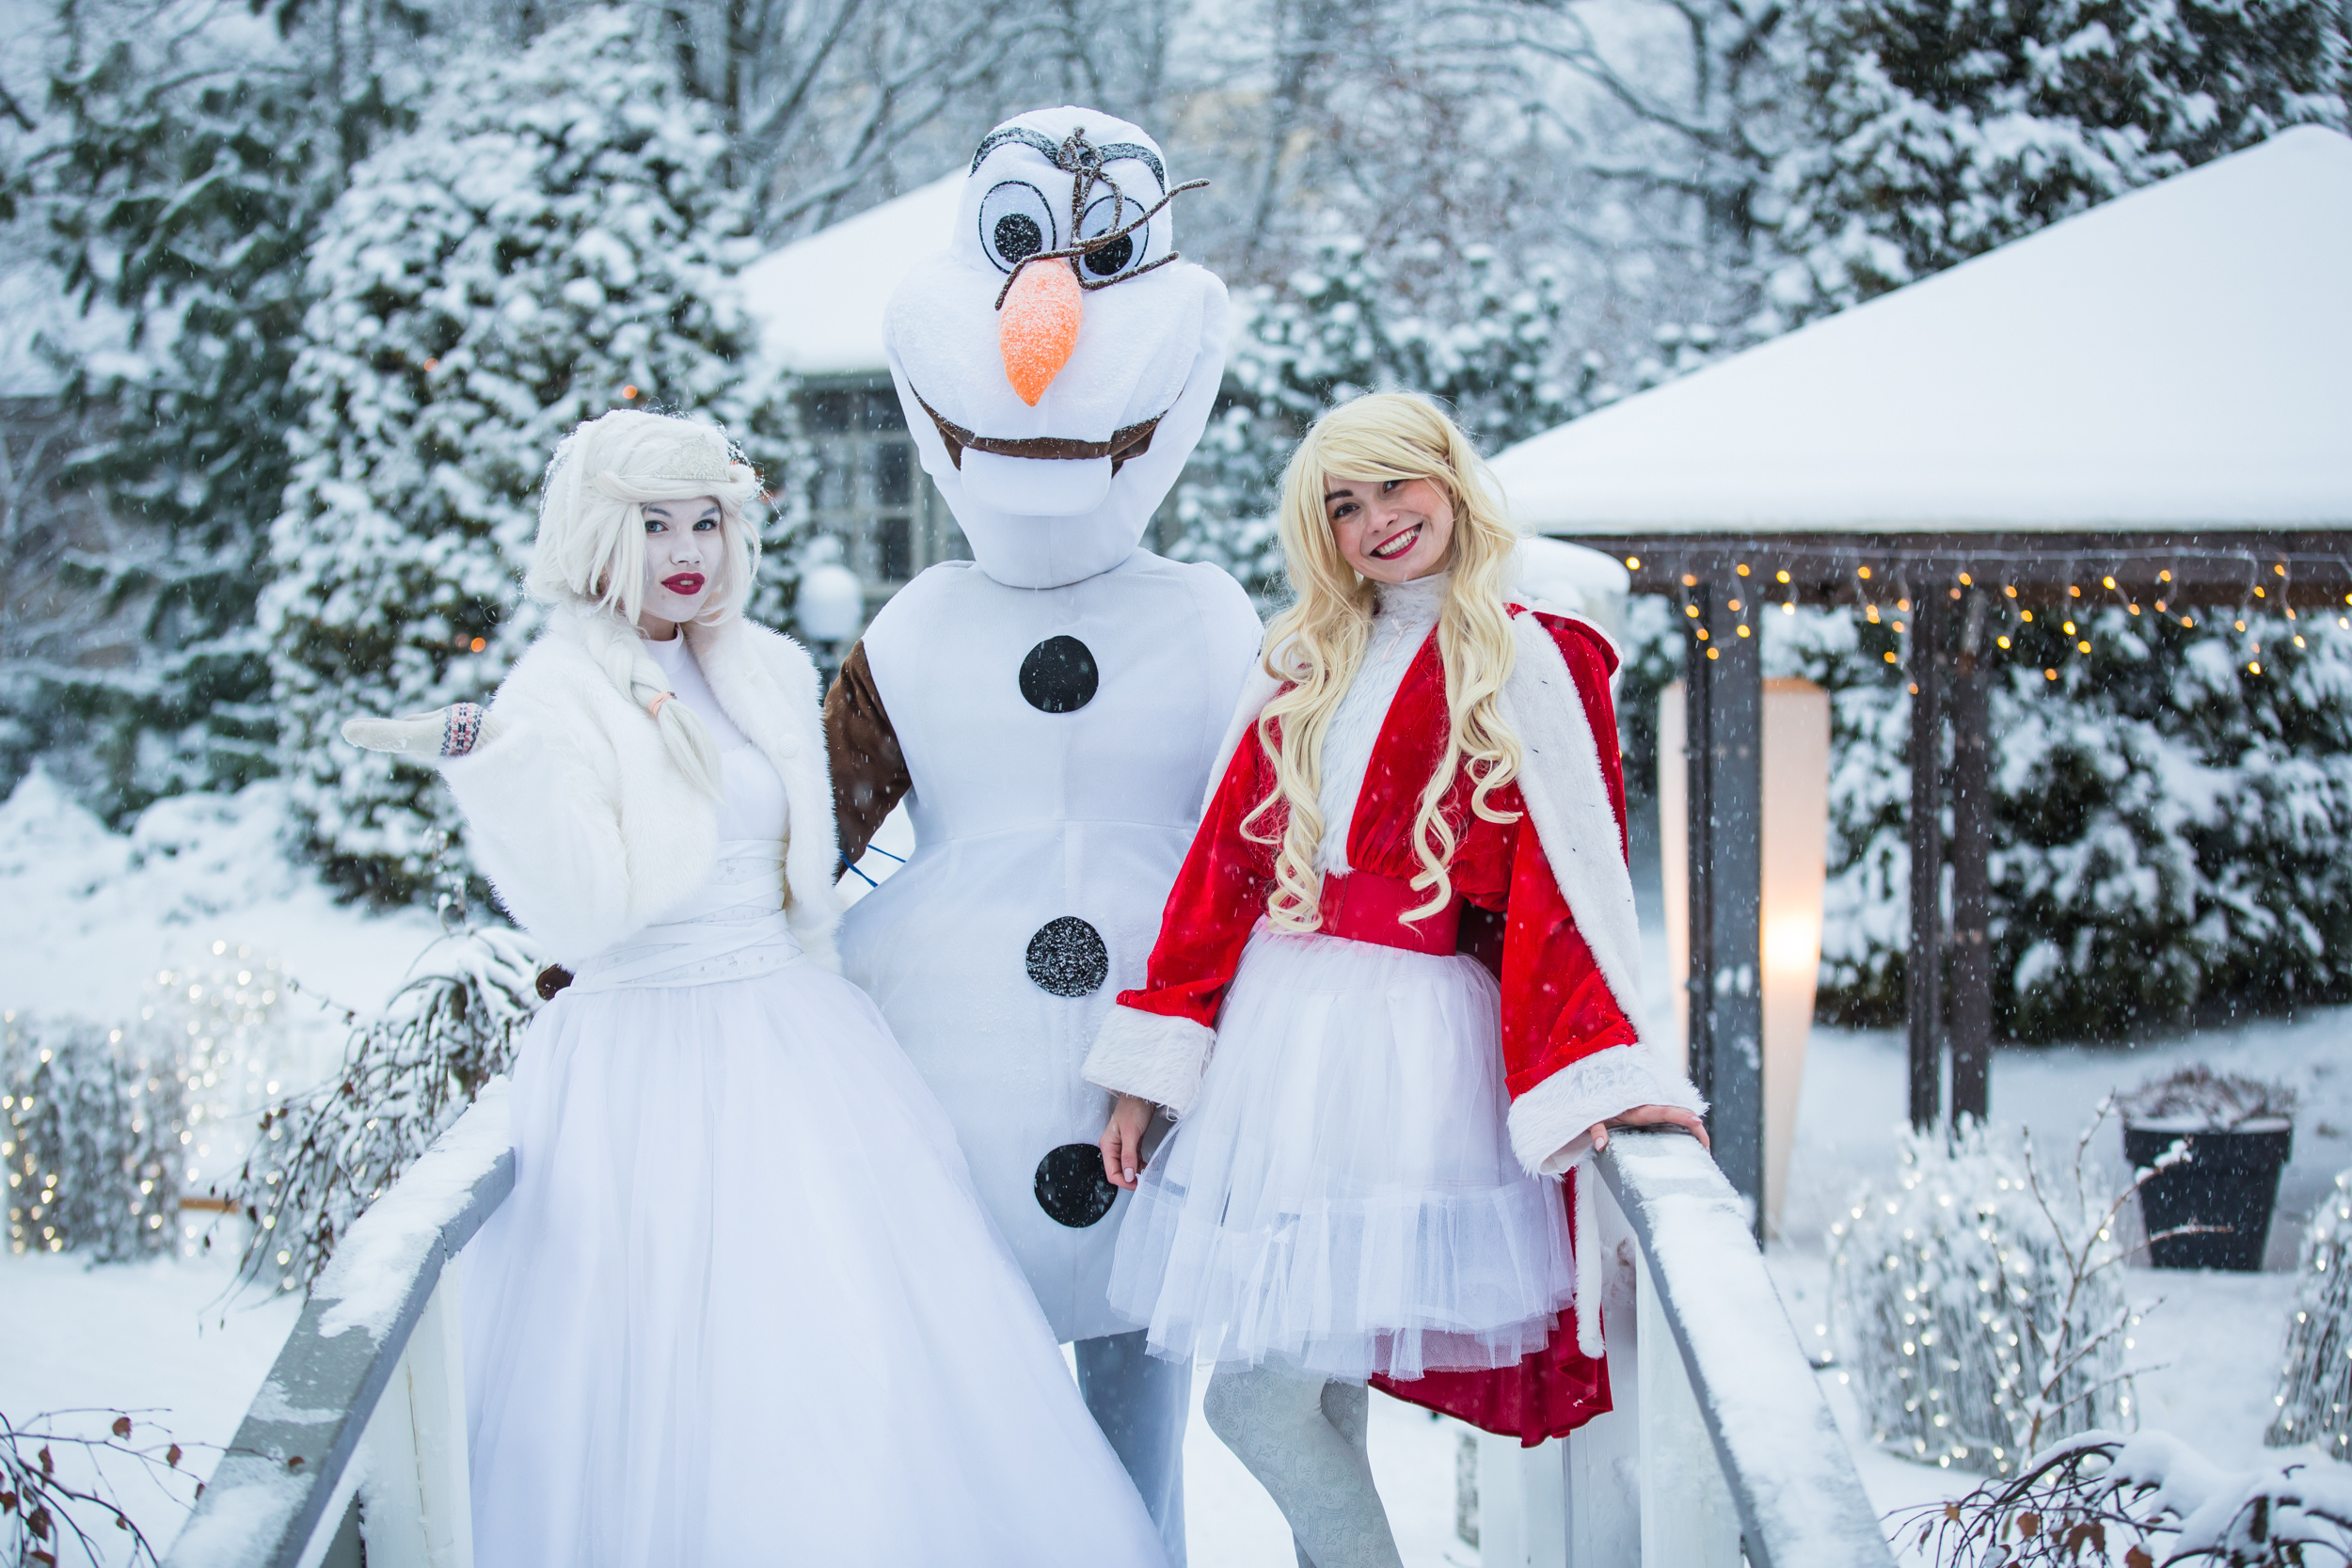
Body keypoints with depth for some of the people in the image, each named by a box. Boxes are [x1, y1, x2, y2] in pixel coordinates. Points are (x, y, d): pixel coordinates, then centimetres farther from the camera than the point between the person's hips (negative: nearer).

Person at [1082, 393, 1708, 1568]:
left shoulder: (1521, 664, 0)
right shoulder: (1305, 664, 14)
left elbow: (1561, 886, -5)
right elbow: (1224, 866, 11)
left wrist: (1603, 1078, -16)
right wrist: (1148, 1071, 7)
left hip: (1405, 1038, -5)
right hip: (1272, 1032, 5)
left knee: (1261, 1402, -9)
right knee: (1320, 1405, 8)